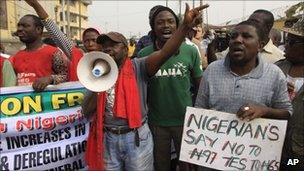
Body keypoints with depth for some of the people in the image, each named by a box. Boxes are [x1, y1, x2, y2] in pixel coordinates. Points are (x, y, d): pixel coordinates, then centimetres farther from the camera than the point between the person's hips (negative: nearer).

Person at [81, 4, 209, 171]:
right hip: (107, 138, 4)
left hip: (136, 137, -3)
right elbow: (86, 111, 2)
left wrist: (185, 26, -38)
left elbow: (163, 53, -24)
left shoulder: (138, 67, -6)